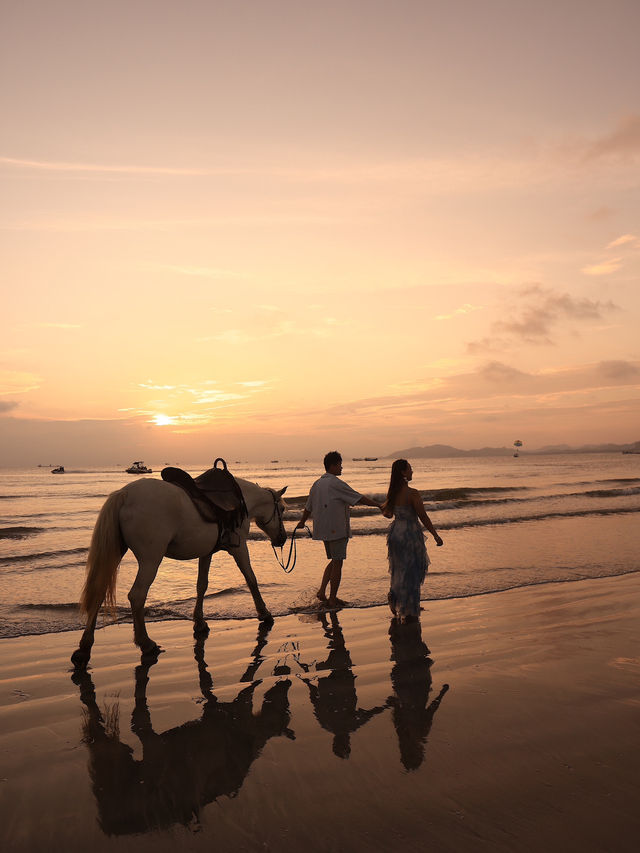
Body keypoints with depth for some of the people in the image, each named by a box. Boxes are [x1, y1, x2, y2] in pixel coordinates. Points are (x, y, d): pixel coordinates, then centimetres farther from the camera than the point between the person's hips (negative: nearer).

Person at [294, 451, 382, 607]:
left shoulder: (317, 484, 9)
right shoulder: (336, 484, -15)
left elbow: (308, 507, 19)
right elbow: (359, 498, -14)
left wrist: (302, 522, 35)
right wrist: (379, 505, -6)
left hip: (323, 530, 8)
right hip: (336, 529, -8)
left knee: (334, 561, 19)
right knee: (337, 563, 2)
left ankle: (322, 591, 12)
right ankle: (333, 599, 8)